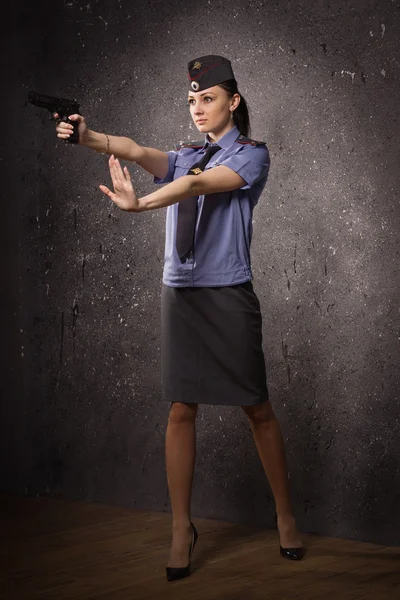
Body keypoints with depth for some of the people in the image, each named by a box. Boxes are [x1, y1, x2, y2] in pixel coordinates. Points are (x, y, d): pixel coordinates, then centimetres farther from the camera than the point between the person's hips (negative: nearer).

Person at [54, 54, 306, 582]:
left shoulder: (251, 154, -1)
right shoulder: (185, 156, 14)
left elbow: (200, 184, -20)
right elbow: (138, 153, -7)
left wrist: (139, 203, -37)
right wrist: (89, 137, -28)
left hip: (229, 295, -4)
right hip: (179, 292, 4)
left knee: (257, 408, 2)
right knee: (181, 409, 1)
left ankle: (286, 517, 17)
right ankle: (182, 530, 7)